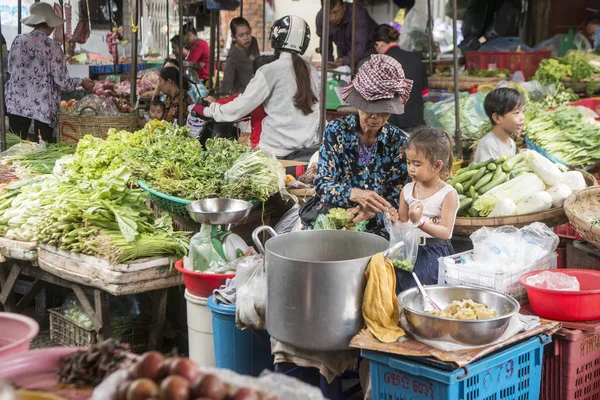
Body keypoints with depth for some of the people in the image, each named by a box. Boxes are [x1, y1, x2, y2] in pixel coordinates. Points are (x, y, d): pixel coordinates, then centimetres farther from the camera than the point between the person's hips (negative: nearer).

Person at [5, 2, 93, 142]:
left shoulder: (18, 40, 3)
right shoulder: (52, 47, -8)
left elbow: (11, 69, 14)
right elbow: (62, 82, -8)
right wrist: (81, 82, 9)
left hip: (16, 103, 4)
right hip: (43, 107, -3)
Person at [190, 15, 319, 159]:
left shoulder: (271, 71, -8)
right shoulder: (311, 71, 7)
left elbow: (240, 107, -6)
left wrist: (206, 111, 6)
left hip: (279, 150, -5)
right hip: (310, 147, 5)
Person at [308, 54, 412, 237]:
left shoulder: (399, 141, 1)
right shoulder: (336, 131, -2)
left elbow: (398, 199, 1)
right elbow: (322, 184, -9)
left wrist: (373, 211, -22)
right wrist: (354, 194, -30)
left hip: (376, 226, 1)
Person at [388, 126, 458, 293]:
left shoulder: (448, 194, -8)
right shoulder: (407, 190, 7)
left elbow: (445, 232, -13)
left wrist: (420, 222, -27)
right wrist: (396, 221, -9)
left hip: (434, 254, -5)